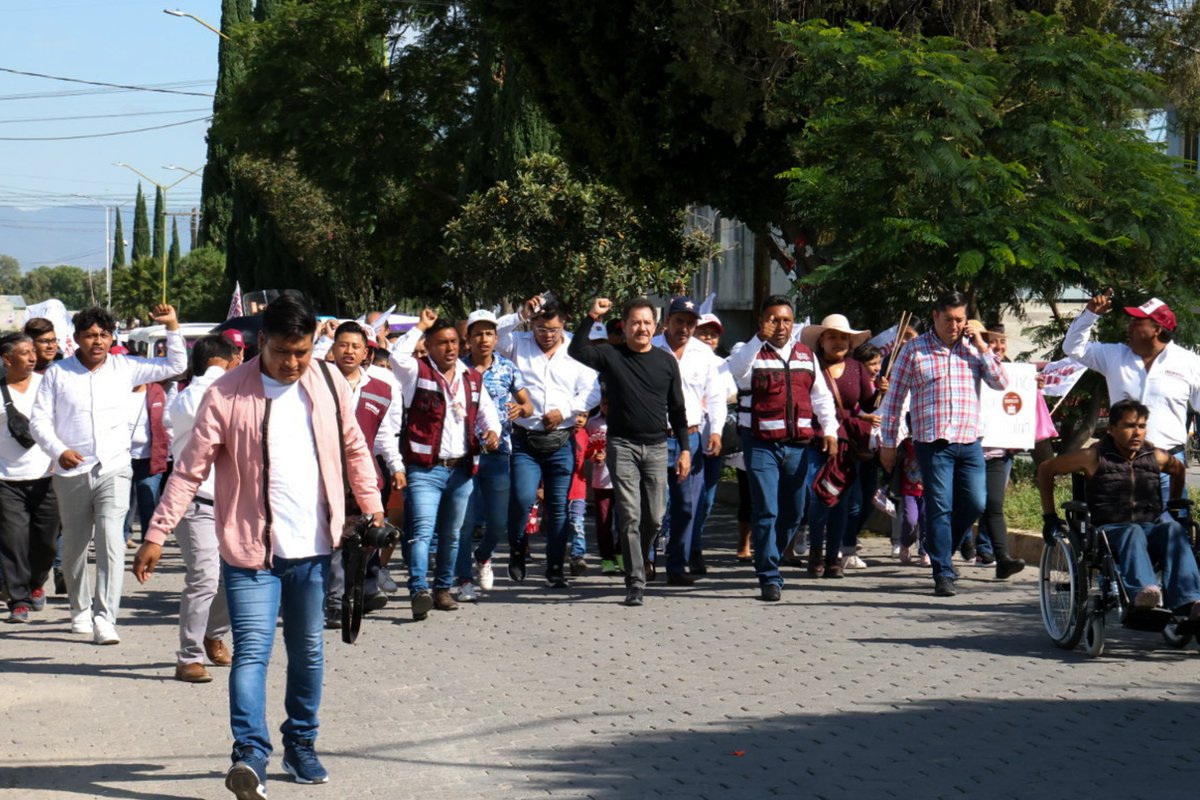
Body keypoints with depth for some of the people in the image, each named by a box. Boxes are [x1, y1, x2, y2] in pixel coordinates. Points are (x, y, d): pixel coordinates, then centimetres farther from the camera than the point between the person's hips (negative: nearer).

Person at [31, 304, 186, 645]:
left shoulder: (125, 368, 6)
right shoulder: (57, 373, 4)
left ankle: (105, 616, -21)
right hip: (72, 473, 1)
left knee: (111, 540, -18)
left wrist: (172, 327, 0)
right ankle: (81, 609, 33)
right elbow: (39, 419, 2)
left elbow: (176, 365, 11)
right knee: (74, 546, 12)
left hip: (113, 470, -1)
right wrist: (59, 450, -14)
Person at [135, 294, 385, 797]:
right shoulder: (227, 394, -9)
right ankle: (249, 756, -17)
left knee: (308, 652, 14)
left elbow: (354, 449, 16)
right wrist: (157, 533, -12)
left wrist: (372, 509, 12)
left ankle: (301, 745, 28)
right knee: (252, 651, -13)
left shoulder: (328, 383, 3)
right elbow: (190, 469, -9)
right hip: (252, 549, -4)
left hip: (314, 548, 4)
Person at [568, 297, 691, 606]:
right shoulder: (610, 356, 2)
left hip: (657, 446, 2)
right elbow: (576, 351, -15)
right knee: (630, 516, -7)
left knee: (655, 517, 3)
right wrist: (591, 317, -21)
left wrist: (685, 448, 7)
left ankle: (637, 563, 28)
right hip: (622, 445, -2)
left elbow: (677, 409, 12)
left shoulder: (666, 361, 8)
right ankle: (635, 583, -5)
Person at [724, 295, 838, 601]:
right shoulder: (751, 352, 0)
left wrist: (829, 429, 5)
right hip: (761, 445, -5)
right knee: (766, 512, -9)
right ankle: (769, 578, -6)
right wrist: (759, 339, -32)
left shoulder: (806, 355, 14)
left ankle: (768, 562, 30)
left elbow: (821, 395, 18)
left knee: (793, 513, 11)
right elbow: (736, 370, -23)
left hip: (798, 444, 5)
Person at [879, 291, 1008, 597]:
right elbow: (894, 398, 3)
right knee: (939, 508, -3)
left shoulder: (973, 349, 9)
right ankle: (943, 574, 2)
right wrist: (888, 442, 3)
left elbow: (1001, 382, 1)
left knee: (975, 504, 4)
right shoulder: (915, 350, 0)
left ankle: (943, 551, 28)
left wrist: (981, 346, -4)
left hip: (969, 442, 3)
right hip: (933, 442, -3)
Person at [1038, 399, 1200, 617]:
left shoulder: (1156, 457, 11)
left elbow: (1179, 470, 35)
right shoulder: (1094, 457, 1)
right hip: (1108, 531, -3)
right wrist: (1050, 517, 10)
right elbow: (1046, 469, 9)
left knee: (1174, 529, -31)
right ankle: (1143, 592, -66)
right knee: (1133, 532, -38)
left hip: (1151, 529, 3)